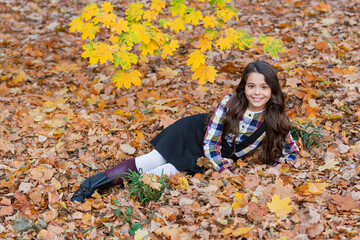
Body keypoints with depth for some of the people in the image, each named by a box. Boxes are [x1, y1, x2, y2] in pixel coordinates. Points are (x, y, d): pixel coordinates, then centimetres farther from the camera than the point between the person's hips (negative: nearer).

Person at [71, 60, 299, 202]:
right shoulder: (229, 103, -21)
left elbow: (292, 151, -5)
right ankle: (97, 181, -10)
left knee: (169, 171, -18)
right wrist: (225, 170, -31)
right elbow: (210, 142, -18)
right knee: (154, 161, -15)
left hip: (217, 157, 1)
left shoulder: (275, 119, -17)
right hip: (195, 134, -1)